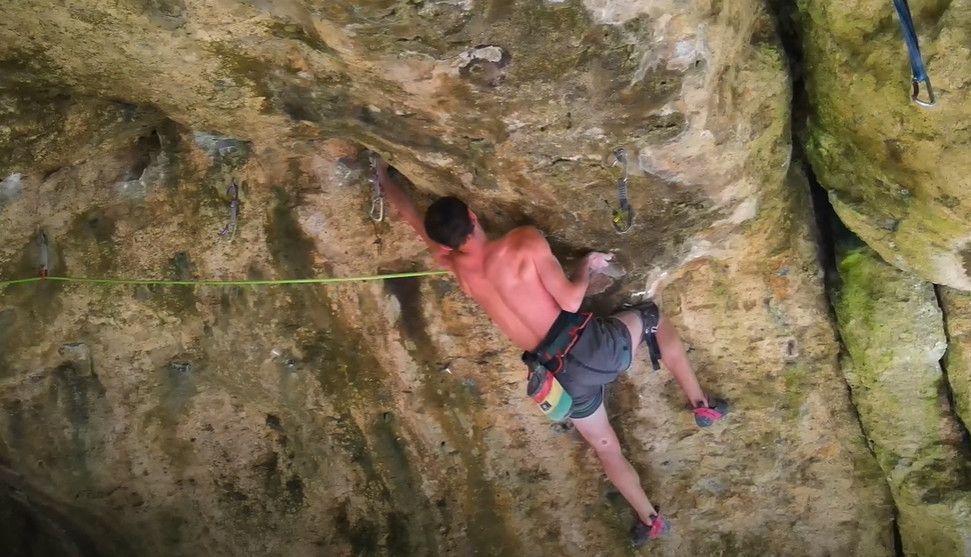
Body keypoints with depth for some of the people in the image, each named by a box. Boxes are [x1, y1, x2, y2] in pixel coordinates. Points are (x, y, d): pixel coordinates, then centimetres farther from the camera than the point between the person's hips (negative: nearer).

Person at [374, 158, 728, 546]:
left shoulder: (454, 267, 1)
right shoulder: (524, 242, -13)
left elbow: (412, 218, 16)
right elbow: (570, 300, -16)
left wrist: (383, 176, 30)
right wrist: (588, 266, 5)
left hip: (562, 376, 4)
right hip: (590, 346, -3)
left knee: (606, 450, 27)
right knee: (654, 319, 27)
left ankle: (650, 521, 38)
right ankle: (702, 406, 30)